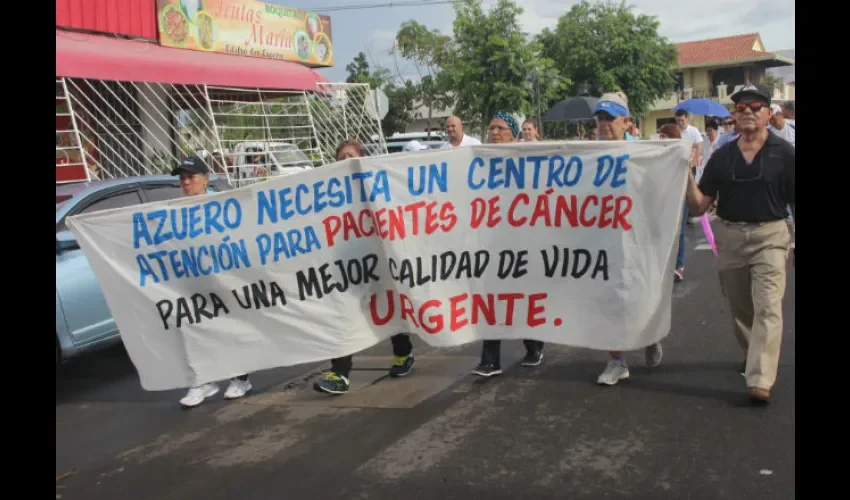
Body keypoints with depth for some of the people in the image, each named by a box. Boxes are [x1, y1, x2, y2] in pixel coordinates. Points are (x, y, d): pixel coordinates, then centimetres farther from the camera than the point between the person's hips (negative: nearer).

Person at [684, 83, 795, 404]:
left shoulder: (784, 153, -5)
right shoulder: (721, 156, 3)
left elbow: (794, 203, -3)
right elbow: (698, 207, 0)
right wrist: (687, 175, -15)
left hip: (769, 236, -4)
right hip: (729, 236, 4)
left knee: (767, 307, -13)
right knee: (739, 309, 16)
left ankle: (759, 380, -16)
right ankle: (755, 358, 39)